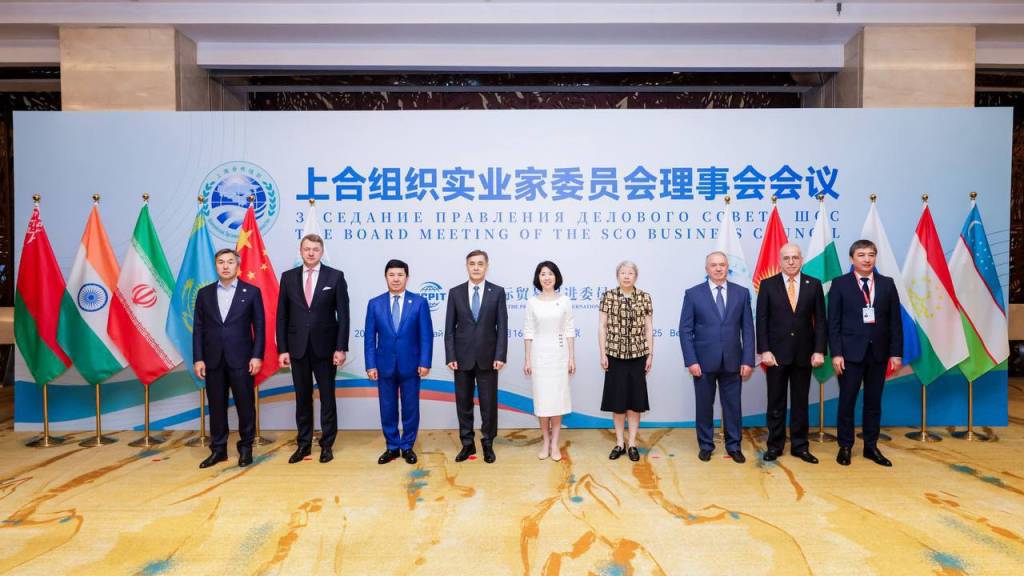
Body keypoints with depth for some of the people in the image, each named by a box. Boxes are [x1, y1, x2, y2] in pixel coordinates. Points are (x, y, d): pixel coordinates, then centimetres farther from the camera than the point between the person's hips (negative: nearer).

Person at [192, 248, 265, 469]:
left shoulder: (251, 292, 1)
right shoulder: (204, 293, 8)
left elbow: (259, 326, -1)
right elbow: (198, 328, 7)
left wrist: (257, 356, -8)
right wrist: (198, 359, 0)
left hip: (241, 359, -2)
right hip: (213, 360, 2)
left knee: (245, 405, 3)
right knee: (216, 406, 8)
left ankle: (246, 448, 16)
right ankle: (218, 449, 20)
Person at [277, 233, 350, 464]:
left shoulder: (335, 276, -1)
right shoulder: (288, 277, 5)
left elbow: (343, 315, -3)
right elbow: (282, 316, 5)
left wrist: (341, 348, -9)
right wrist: (282, 349, -1)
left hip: (325, 347, -2)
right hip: (297, 348, 2)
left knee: (327, 397, 6)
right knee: (302, 398, 9)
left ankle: (327, 445, 17)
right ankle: (303, 444, 20)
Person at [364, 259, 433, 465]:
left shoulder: (419, 302, -1)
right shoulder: (375, 304, 3)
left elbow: (426, 335, -3)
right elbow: (370, 338, 2)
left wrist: (425, 362, -10)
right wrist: (370, 365, -4)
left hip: (410, 365, -1)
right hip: (384, 365, 1)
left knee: (410, 408, 7)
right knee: (387, 409, 9)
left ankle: (407, 447, 22)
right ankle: (392, 447, 23)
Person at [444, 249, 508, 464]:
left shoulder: (497, 292, 1)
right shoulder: (455, 292, 3)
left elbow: (502, 326, -2)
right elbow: (449, 328, 2)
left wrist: (500, 356, -9)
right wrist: (450, 356, -5)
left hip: (487, 357, -1)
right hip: (462, 357, 1)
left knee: (489, 402, 6)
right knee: (463, 402, 9)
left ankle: (487, 444, 21)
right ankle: (467, 444, 22)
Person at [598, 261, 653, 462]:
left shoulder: (645, 298, 2)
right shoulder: (608, 296, 0)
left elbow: (649, 328, 4)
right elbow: (602, 327, 0)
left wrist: (650, 354, 0)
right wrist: (602, 354, -5)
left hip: (638, 355, 1)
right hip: (615, 354, -1)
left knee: (635, 399, 6)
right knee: (617, 399, 6)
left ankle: (632, 443, 17)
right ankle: (619, 443, 18)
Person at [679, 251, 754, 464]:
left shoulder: (742, 293, 5)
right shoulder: (693, 294, -1)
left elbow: (748, 329, 3)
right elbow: (685, 330, -3)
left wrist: (748, 360, -3)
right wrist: (691, 361, -9)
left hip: (732, 361, 1)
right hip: (704, 362, -1)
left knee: (733, 405, 9)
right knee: (704, 405, 9)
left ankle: (733, 446, 24)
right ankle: (705, 445, 24)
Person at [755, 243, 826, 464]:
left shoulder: (814, 285, 4)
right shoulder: (768, 285, 0)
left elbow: (820, 320, 3)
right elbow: (761, 321, -3)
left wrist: (819, 350, -5)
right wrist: (764, 351, -10)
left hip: (804, 353, 1)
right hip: (776, 353, -1)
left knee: (801, 402, 10)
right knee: (776, 402, 7)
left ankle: (800, 446, 20)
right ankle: (775, 445, 17)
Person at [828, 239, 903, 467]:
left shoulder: (887, 284, 7)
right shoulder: (840, 284, -2)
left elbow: (895, 321, 6)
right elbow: (833, 322, -4)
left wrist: (896, 352, 0)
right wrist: (836, 353, -11)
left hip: (878, 353, 3)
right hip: (851, 353, -3)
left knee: (874, 402, 10)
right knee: (847, 401, 4)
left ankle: (871, 447, 21)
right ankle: (845, 447, 16)